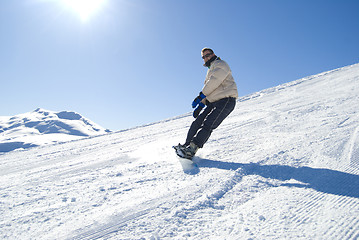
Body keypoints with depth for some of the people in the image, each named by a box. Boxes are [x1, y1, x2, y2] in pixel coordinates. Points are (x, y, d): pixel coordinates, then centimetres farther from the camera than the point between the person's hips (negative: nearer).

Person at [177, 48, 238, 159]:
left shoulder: (220, 64, 2)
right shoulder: (211, 69, 30)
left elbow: (213, 83, -15)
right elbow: (208, 91, 26)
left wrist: (200, 96, -15)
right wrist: (200, 105, 16)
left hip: (226, 100, -9)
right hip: (213, 102, 9)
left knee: (208, 125, -20)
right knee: (198, 121, -2)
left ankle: (192, 149, -28)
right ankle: (187, 145, 2)